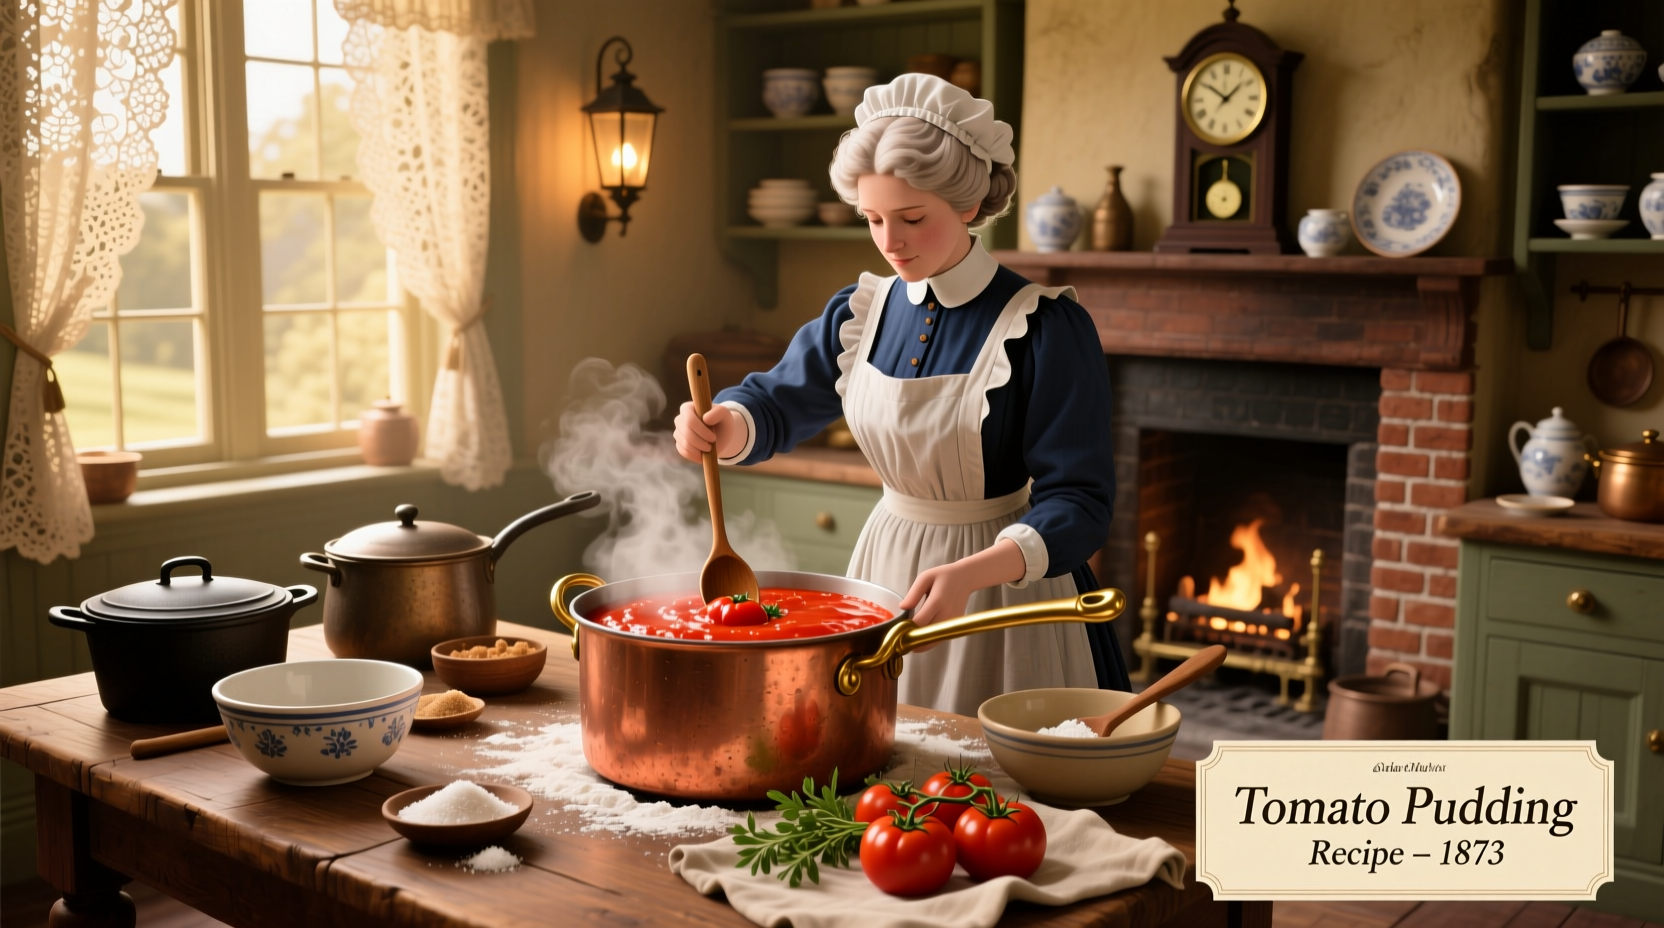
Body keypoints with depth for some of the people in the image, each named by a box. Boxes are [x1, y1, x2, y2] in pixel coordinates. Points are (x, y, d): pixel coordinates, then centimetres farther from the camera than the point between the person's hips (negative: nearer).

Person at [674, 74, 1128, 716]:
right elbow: (777, 402, 13)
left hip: (1006, 575, -5)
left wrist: (971, 572, -36)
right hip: (885, 567, 5)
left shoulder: (1045, 326, -17)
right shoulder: (861, 313, 0)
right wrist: (723, 425, -12)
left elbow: (1078, 502, -20)